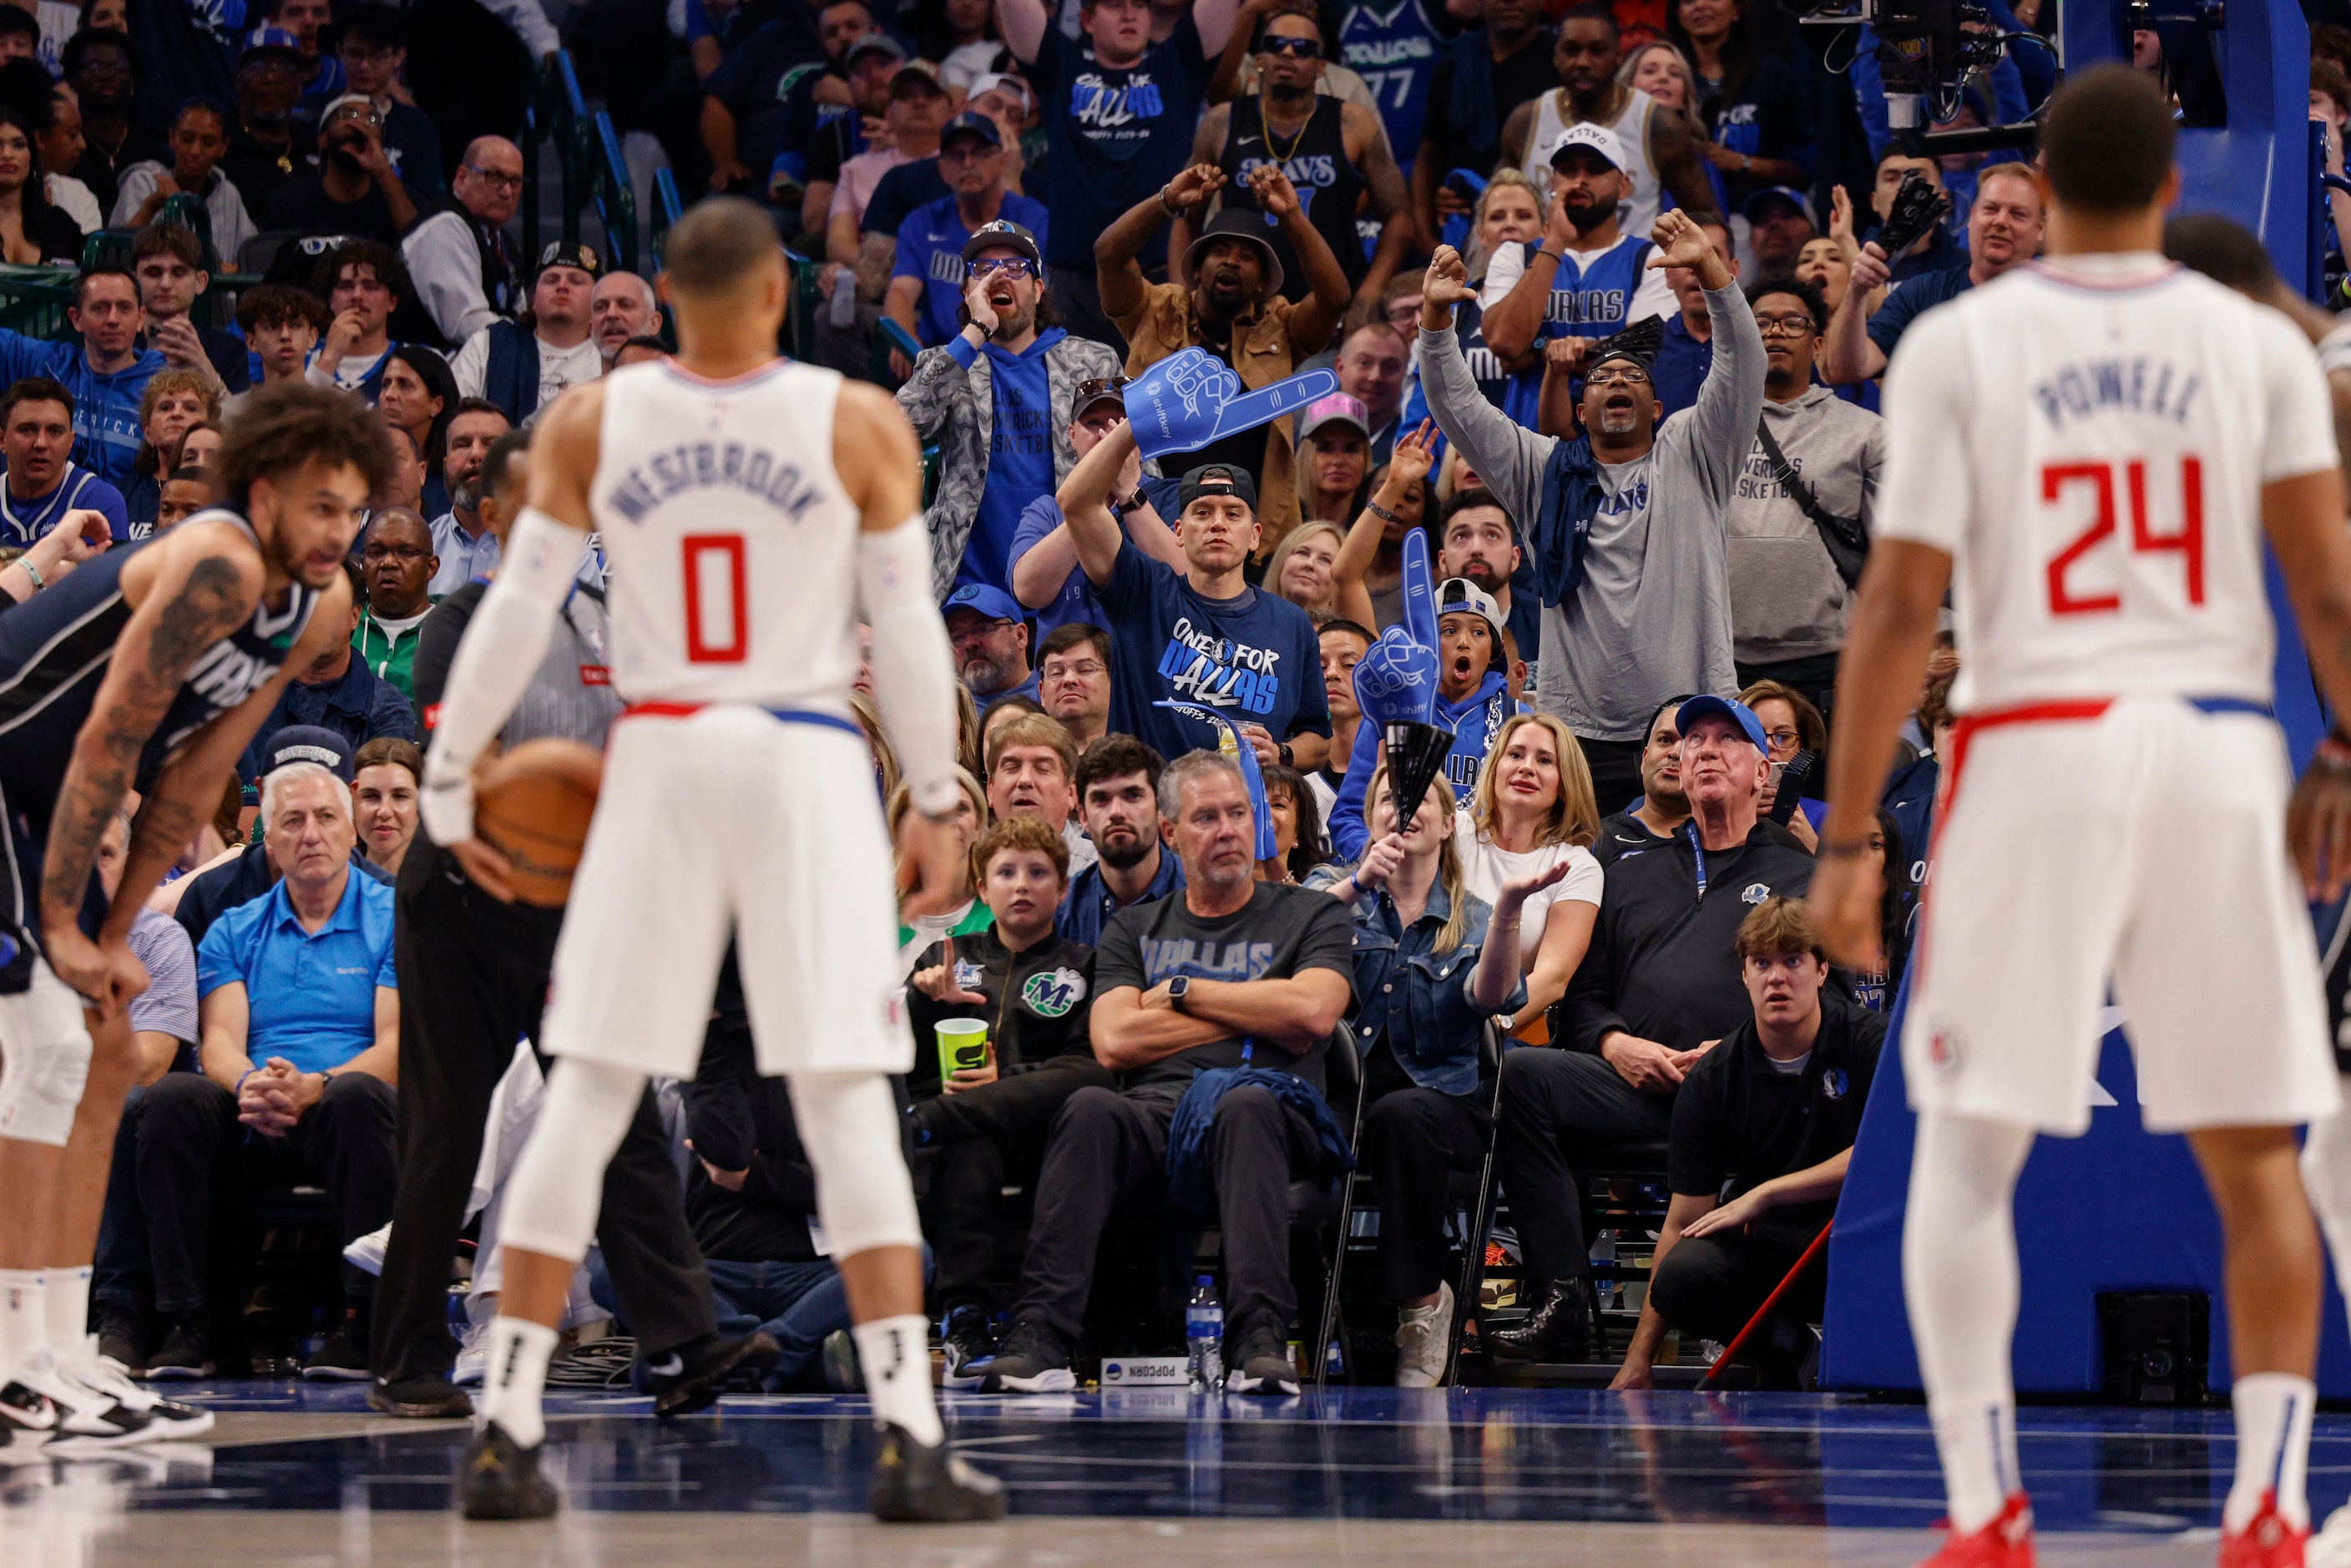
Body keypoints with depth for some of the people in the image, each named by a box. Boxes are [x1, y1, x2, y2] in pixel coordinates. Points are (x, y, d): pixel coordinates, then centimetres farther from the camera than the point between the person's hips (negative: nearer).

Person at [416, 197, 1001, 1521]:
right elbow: (908, 629, -2)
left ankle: (507, 1436, 5)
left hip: (659, 762, 2)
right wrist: (937, 799, 7)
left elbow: (516, 615, 1)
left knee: (588, 1099, 8)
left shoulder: (589, 424, -1)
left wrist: (451, 778, 10)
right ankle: (914, 1443, -8)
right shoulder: (860, 423, -4)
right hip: (810, 762, -2)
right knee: (848, 1105, 0)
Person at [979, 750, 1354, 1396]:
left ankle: (1259, 1339, -52)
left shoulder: (1311, 916, 19)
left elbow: (1314, 1011, -2)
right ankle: (1040, 1338, -45)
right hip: (1154, 1113, 2)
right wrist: (1254, 1016, 5)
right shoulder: (1134, 929, 25)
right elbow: (1114, 1042, 7)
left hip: (1267, 1110, -2)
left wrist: (1182, 991, 6)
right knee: (1089, 1110, -34)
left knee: (1245, 1107, -39)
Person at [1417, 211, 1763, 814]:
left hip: (1687, 726, -1)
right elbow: (1458, 407, 10)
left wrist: (1710, 268, -14)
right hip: (1578, 732, 1)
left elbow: (1741, 370, -1)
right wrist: (1436, 318, -4)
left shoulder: (1689, 458, 11)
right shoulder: (1547, 471, 16)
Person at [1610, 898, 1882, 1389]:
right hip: (1766, 1246, 2)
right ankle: (1776, 1345, 1)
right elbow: (1682, 1223, -3)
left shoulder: (1869, 1040, -6)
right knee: (1682, 1278, -30)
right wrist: (1639, 1357, -8)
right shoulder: (1711, 1080, -2)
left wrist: (1764, 1193, -18)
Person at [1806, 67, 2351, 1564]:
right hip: (2221, 751, 2)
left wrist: (1846, 841, -2)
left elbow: (1900, 610, -5)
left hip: (2040, 749, -1)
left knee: (1966, 1151, 9)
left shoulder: (1956, 344, -2)